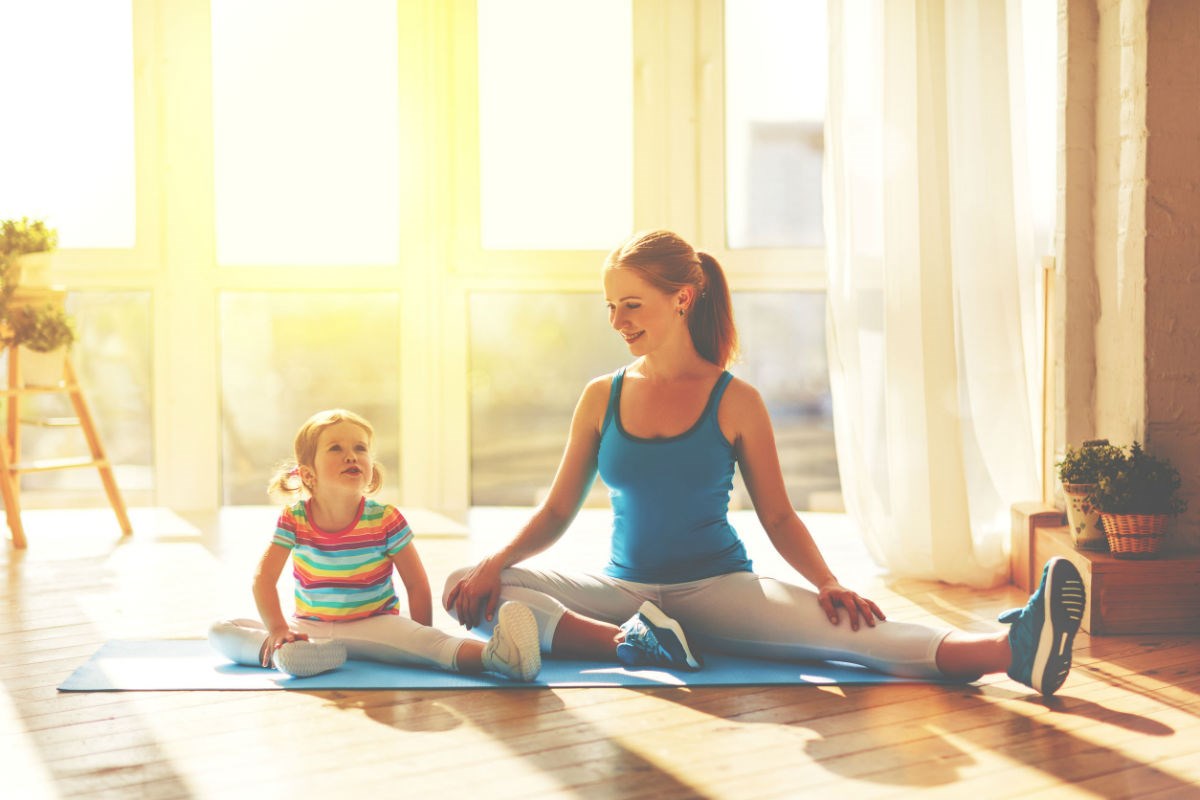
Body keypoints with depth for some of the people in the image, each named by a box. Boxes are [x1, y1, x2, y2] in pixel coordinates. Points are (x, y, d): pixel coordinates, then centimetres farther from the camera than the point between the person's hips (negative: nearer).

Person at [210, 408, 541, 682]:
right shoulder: (294, 519, -8)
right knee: (220, 630, -15)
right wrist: (277, 629, -22)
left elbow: (417, 585, -6)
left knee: (424, 639, -36)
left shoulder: (385, 520, -11)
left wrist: (419, 646, -8)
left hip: (372, 626, -3)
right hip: (309, 626, 3)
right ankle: (284, 654, -41)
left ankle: (493, 655, -58)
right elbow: (264, 577, -8)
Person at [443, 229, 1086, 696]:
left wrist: (829, 584, -15)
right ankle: (626, 642, -34)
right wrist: (495, 563, -9)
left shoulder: (735, 401, 0)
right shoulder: (601, 398, 6)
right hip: (620, 588, 3)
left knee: (841, 625, -33)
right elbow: (557, 512, 9)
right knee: (468, 590, -19)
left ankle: (1011, 650, -49)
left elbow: (778, 517, 3)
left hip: (716, 589, -3)